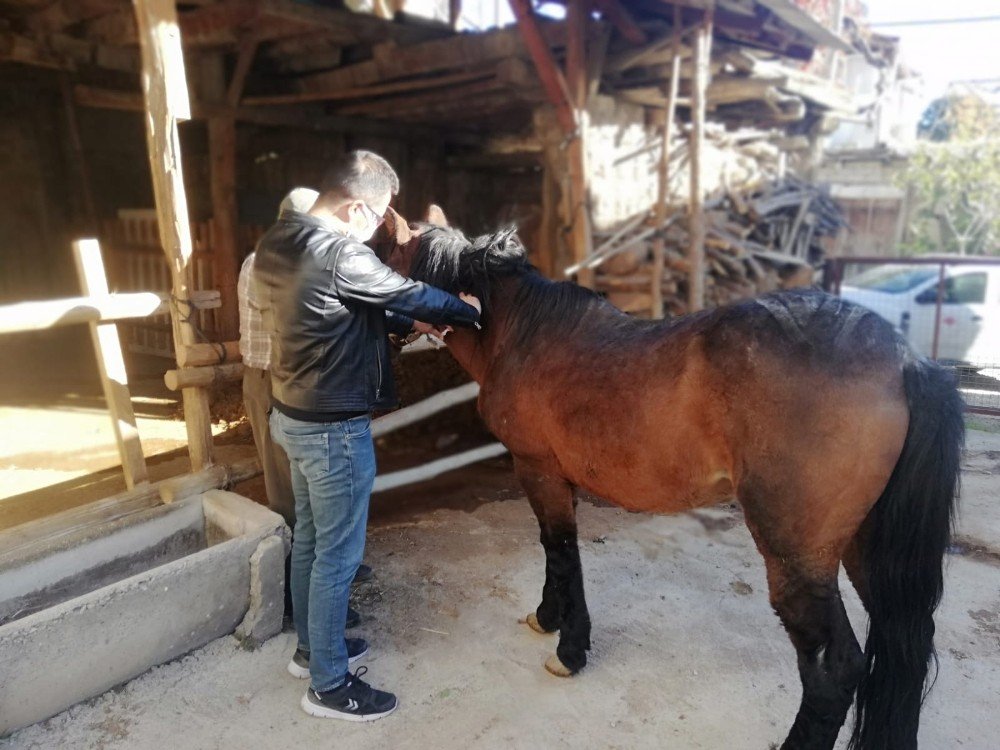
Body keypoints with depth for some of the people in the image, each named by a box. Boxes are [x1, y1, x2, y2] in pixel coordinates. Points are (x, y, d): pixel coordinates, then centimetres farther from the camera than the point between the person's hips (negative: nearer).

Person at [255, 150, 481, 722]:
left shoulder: (276, 246, 6)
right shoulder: (339, 254, -23)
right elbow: (409, 296, -12)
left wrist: (410, 324, 10)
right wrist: (467, 308, 5)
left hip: (294, 416, 10)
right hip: (334, 428, -10)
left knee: (310, 538, 22)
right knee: (339, 553, 4)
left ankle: (313, 646, 41)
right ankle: (330, 685, 21)